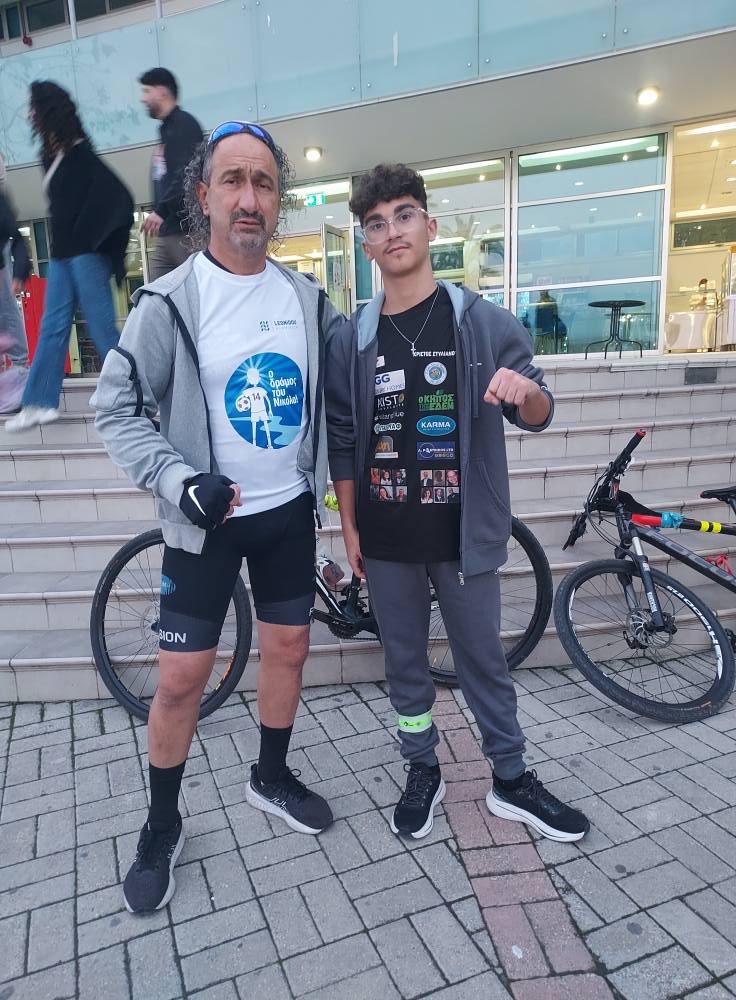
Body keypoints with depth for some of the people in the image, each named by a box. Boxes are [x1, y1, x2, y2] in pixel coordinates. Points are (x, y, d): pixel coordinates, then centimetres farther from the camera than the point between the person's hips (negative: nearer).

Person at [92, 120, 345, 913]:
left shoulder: (307, 298, 2)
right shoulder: (170, 301, -11)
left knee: (288, 648, 14)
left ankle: (271, 776, 40)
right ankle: (162, 826, 26)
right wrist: (179, 480, -23)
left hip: (288, 512, 5)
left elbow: (335, 386, 14)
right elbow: (115, 409, -9)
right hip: (205, 521, -4)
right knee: (182, 677, 1)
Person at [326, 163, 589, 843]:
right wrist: (349, 529, 4)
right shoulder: (352, 341, 2)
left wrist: (527, 390, -23)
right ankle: (423, 773, 36)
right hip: (386, 540, 2)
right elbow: (341, 443, 5)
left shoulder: (486, 323, -2)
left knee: (484, 660, 13)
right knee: (405, 664, 15)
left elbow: (537, 416, 1)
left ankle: (511, 781, 33)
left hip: (464, 533, -1)